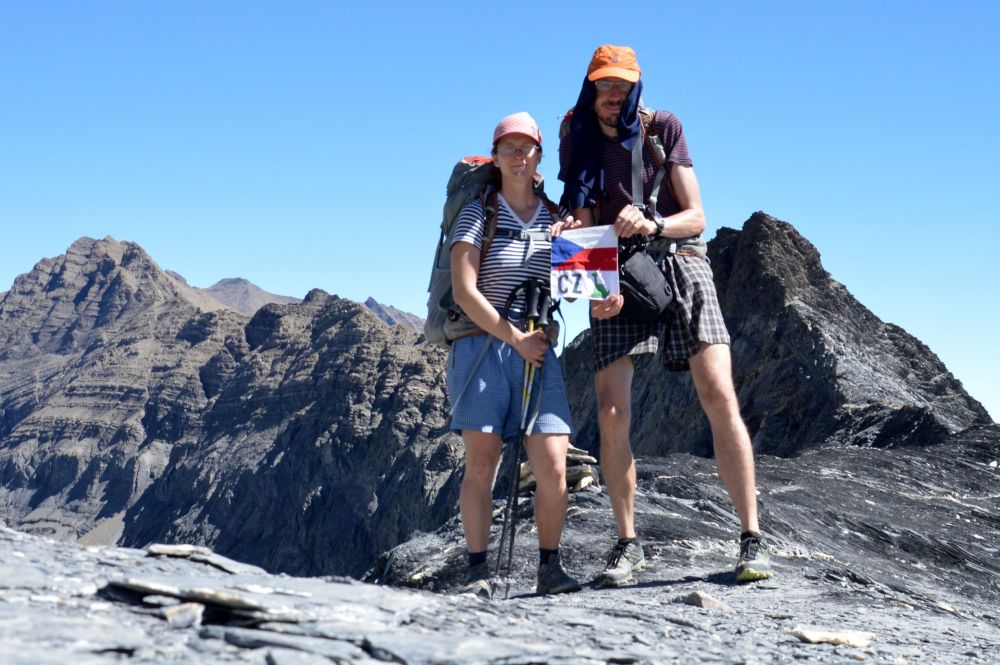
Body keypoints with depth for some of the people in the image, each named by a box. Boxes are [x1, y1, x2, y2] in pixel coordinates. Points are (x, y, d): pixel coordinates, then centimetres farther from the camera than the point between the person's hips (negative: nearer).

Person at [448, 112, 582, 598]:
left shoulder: (555, 218, 13)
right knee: (481, 464, -4)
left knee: (553, 469, -7)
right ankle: (478, 572, 3)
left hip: (538, 352, 3)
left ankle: (549, 567, 7)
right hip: (482, 347, -3)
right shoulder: (477, 213, 2)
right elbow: (465, 291, -7)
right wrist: (516, 340, -11)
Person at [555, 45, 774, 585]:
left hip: (679, 263, -1)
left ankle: (752, 539, -11)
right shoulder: (580, 145, 9)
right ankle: (628, 544, 5)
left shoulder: (662, 129, 4)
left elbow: (696, 217, 0)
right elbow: (583, 231, 5)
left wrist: (652, 225, -21)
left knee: (719, 397, -15)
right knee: (612, 416, -10)